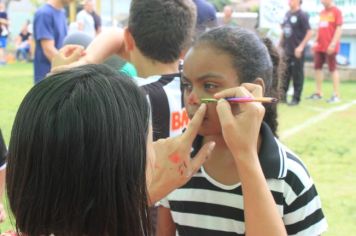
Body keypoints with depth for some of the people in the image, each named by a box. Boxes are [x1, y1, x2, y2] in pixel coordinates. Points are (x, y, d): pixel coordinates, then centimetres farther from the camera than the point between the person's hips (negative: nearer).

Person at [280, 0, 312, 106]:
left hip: (297, 51, -7)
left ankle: (296, 98, 8)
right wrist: (280, 44, 16)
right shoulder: (287, 14, 11)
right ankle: (282, 96, 19)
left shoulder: (302, 15, -11)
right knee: (284, 73, 11)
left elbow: (309, 32, -13)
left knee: (297, 75, 1)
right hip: (286, 50, 7)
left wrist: (301, 46, -16)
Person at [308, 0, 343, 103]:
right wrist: (316, 41, 14)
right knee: (317, 68, 9)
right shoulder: (322, 12, 15)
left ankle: (336, 95, 3)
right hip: (319, 46, 8)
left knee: (333, 69, -3)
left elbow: (339, 28, -13)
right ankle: (318, 93, 18)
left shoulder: (336, 11, -9)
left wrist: (333, 44, -18)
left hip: (330, 47, -8)